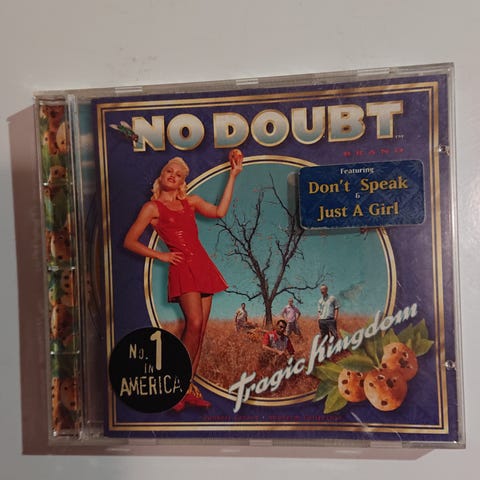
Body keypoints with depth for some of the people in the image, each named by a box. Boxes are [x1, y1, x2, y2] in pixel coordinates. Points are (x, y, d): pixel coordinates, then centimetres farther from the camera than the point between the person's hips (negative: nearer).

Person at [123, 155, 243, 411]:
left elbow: (219, 211, 4)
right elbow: (130, 241, 2)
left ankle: (188, 387, 12)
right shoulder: (152, 207, 5)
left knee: (199, 329, 2)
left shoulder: (191, 201, 18)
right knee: (194, 323, -18)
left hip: (202, 266, 5)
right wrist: (160, 255, -3)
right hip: (182, 268, -5)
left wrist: (232, 176, 6)